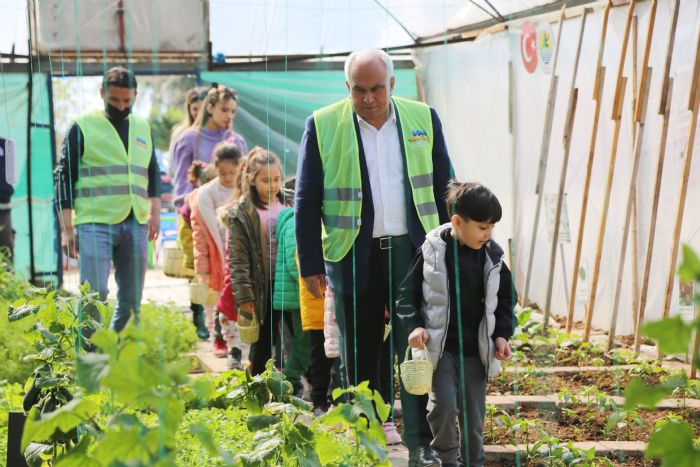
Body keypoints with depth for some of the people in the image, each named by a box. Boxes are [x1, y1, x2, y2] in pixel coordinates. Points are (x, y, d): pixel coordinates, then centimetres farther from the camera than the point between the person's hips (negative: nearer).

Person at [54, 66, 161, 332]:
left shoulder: (143, 128, 17)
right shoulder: (83, 127, 2)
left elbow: (153, 173, 25)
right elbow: (64, 177, 1)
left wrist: (155, 211, 10)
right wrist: (67, 229, -5)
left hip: (136, 224, 5)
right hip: (95, 223, -5)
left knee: (132, 301, 6)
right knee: (94, 295, -15)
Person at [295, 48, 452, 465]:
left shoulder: (423, 118, 5)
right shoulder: (323, 125, -1)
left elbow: (444, 190, 11)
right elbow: (307, 201, 2)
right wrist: (311, 264, -1)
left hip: (413, 251, 1)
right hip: (353, 255, -1)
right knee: (360, 355, 7)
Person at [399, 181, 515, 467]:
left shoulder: (492, 257, 2)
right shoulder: (432, 251, -9)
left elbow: (505, 299, 13)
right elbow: (408, 293, -1)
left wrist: (502, 334, 3)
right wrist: (415, 325, -14)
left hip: (476, 348, 3)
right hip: (440, 346, -3)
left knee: (473, 414, 7)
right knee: (444, 404, -16)